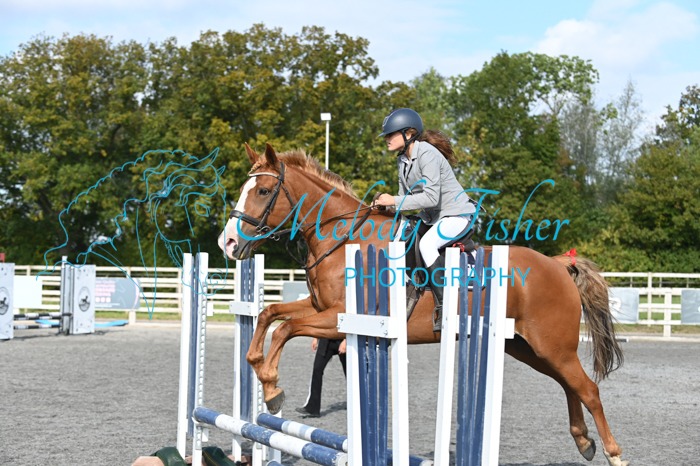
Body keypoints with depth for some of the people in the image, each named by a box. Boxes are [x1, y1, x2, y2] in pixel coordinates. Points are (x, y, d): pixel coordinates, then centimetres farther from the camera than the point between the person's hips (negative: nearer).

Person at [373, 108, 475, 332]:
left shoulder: (427, 154, -21)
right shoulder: (403, 160, 7)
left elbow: (431, 197, -27)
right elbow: (405, 196, 11)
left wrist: (395, 201, -24)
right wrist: (386, 204, -7)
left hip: (456, 214, -10)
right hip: (432, 218, 10)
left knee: (427, 244, -32)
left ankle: (444, 306, -28)